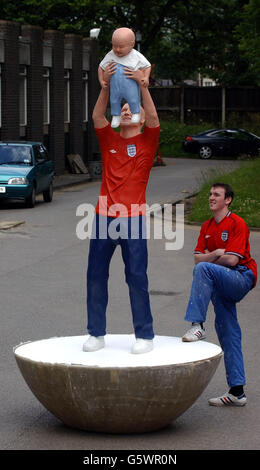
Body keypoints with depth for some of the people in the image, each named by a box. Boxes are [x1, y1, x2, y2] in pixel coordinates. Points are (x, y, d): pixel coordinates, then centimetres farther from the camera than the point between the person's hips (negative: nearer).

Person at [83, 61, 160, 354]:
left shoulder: (146, 141, 6)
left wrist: (142, 85, -16)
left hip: (132, 219, -3)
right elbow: (97, 116, -1)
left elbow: (153, 117, -11)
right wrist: (107, 85, -10)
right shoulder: (109, 140, 13)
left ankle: (145, 336, 7)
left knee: (137, 278, -2)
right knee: (95, 277, 5)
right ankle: (96, 334, 15)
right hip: (103, 217, 3)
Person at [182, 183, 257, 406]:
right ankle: (237, 391, 7)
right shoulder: (207, 226, 15)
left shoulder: (237, 224, -7)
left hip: (242, 277, -8)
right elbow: (197, 258, 8)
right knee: (228, 334, 5)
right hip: (221, 285, 8)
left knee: (203, 269, -32)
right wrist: (217, 254, -9)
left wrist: (208, 259, -1)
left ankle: (197, 325, -36)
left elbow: (232, 259, -16)